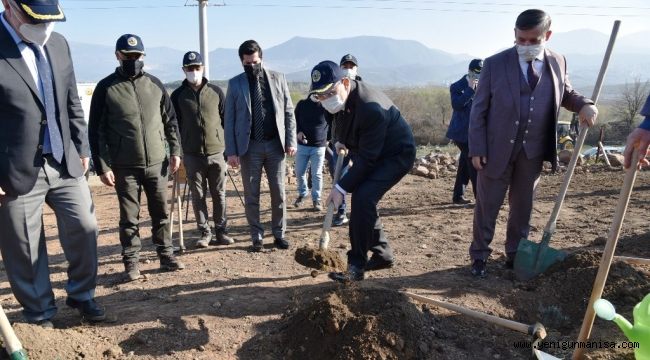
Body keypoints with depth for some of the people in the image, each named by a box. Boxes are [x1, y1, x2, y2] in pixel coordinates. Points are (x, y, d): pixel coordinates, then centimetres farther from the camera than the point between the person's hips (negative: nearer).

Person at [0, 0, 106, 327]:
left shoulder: (58, 44, 6)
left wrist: (81, 148, 13)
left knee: (84, 228, 10)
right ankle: (39, 312, 30)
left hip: (65, 162, 5)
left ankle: (81, 295, 33)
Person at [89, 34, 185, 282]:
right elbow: (96, 130, -4)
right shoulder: (106, 88, -3)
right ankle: (131, 262, 18)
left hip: (156, 163, 3)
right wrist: (102, 166, -9)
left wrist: (175, 150, 4)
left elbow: (170, 120, 12)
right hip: (125, 166, -2)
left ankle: (166, 255, 23)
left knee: (161, 213, 10)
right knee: (129, 217, 5)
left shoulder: (154, 84, 6)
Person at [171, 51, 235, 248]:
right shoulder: (178, 95, 4)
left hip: (217, 153, 0)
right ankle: (205, 232, 16)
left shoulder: (216, 91, 5)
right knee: (198, 196, 5)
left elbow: (226, 121, 8)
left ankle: (221, 231, 17)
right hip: (192, 155, 0)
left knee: (219, 195, 6)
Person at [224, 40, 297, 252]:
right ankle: (256, 237, 18)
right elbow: (229, 120, 1)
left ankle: (279, 234, 21)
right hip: (250, 147, -1)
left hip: (275, 145, 1)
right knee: (252, 196, 6)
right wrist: (231, 151, -5)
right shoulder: (235, 84, 2)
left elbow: (289, 112, 6)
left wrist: (291, 141, -2)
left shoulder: (278, 79, 6)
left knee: (279, 193, 7)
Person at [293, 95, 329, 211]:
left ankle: (316, 199, 14)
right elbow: (294, 120, 9)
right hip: (302, 145, 2)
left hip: (319, 146, -2)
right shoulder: (301, 104, -1)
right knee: (299, 172, 7)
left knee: (317, 174, 0)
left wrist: (328, 138, 1)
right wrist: (298, 131, -8)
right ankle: (302, 194, 30)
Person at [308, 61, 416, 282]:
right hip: (368, 152, 9)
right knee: (362, 200, 7)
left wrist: (341, 187, -28)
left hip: (395, 155, -9)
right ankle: (382, 255, 23)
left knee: (362, 198, -23)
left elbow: (367, 159, -31)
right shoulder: (341, 97, -9)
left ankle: (357, 265, -12)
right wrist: (340, 140, 0)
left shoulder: (371, 108, -36)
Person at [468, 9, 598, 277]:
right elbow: (479, 109, -6)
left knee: (522, 206, 14)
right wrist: (477, 148, -11)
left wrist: (585, 105, -4)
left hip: (533, 151, 3)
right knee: (487, 206, 6)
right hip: (497, 149, -3)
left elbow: (566, 94, 19)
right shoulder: (495, 64, -8)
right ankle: (479, 256, 21)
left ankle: (515, 255, 31)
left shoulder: (557, 63, 2)